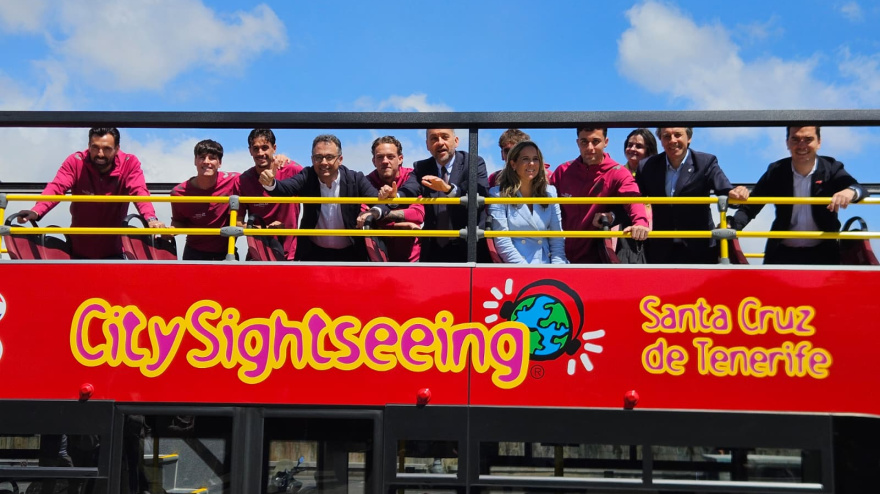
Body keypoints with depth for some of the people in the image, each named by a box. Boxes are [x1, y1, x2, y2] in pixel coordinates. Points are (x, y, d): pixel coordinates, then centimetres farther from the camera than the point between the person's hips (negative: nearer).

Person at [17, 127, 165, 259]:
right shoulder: (75, 162, -12)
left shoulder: (129, 163, -12)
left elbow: (140, 192, -25)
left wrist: (151, 218, -47)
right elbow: (56, 188, -25)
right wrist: (36, 212, -44)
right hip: (79, 250, 0)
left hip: (113, 251, 0)